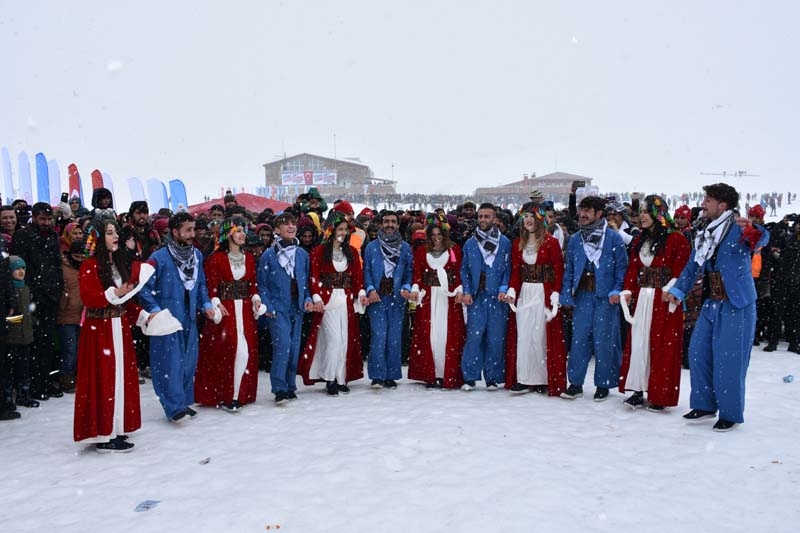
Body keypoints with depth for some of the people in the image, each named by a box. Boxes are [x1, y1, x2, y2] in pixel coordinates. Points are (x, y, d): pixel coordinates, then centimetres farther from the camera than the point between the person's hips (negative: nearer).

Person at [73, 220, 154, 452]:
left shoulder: (121, 263, 13)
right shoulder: (90, 266, -8)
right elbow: (88, 297, -17)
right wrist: (114, 293, -26)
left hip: (120, 327, 7)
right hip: (99, 329, -7)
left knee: (121, 377, 10)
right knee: (103, 379, -4)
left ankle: (115, 428, 21)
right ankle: (103, 435, 2)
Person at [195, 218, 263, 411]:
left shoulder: (249, 258, 12)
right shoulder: (216, 258, -3)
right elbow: (212, 286, -6)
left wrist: (256, 299, -2)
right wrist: (215, 304, -19)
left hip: (244, 309, 5)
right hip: (225, 309, -4)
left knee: (246, 351, -3)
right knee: (226, 350, -8)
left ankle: (237, 394, 7)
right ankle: (223, 396, 4)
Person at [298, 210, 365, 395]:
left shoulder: (352, 252, 12)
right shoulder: (319, 251, -1)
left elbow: (357, 275, 8)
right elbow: (314, 276, -6)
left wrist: (361, 293, -5)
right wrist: (316, 297, -16)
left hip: (347, 301, 4)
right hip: (327, 300, -4)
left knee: (346, 340, 5)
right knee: (334, 339, -9)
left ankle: (341, 378, 16)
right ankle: (329, 379, 4)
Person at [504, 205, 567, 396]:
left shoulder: (551, 242, -5)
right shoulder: (518, 243, 10)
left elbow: (559, 271, -6)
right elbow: (515, 271, 10)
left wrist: (555, 295, -14)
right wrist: (512, 290, -4)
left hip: (544, 294, -4)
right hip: (524, 294, 5)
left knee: (541, 336, -1)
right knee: (522, 336, 4)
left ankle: (543, 380, 10)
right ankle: (524, 379, 10)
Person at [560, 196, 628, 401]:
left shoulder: (613, 237, -1)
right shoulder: (575, 239, 11)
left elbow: (622, 266, -1)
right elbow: (569, 269, 13)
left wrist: (617, 290, -10)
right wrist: (566, 295, 6)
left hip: (605, 297, -3)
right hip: (582, 296, 4)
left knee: (604, 341, 1)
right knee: (579, 339, 3)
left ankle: (603, 384, 14)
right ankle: (575, 383, 11)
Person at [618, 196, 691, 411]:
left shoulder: (676, 239, -7)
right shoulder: (639, 240, 13)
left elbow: (681, 270, -11)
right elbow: (632, 268, 9)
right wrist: (628, 290, -3)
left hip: (664, 300, -6)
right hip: (642, 298, 6)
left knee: (662, 345, 0)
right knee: (638, 342, 4)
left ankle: (660, 396, 8)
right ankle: (638, 390, 11)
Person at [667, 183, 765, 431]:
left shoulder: (738, 229, -12)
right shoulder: (704, 233, 10)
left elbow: (757, 241, -34)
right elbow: (692, 266, 16)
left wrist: (752, 230, -54)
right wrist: (678, 290, 8)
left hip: (736, 305, -7)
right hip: (711, 303, 8)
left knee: (728, 359, -3)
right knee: (698, 352, 10)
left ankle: (731, 413, 12)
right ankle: (704, 405, 24)